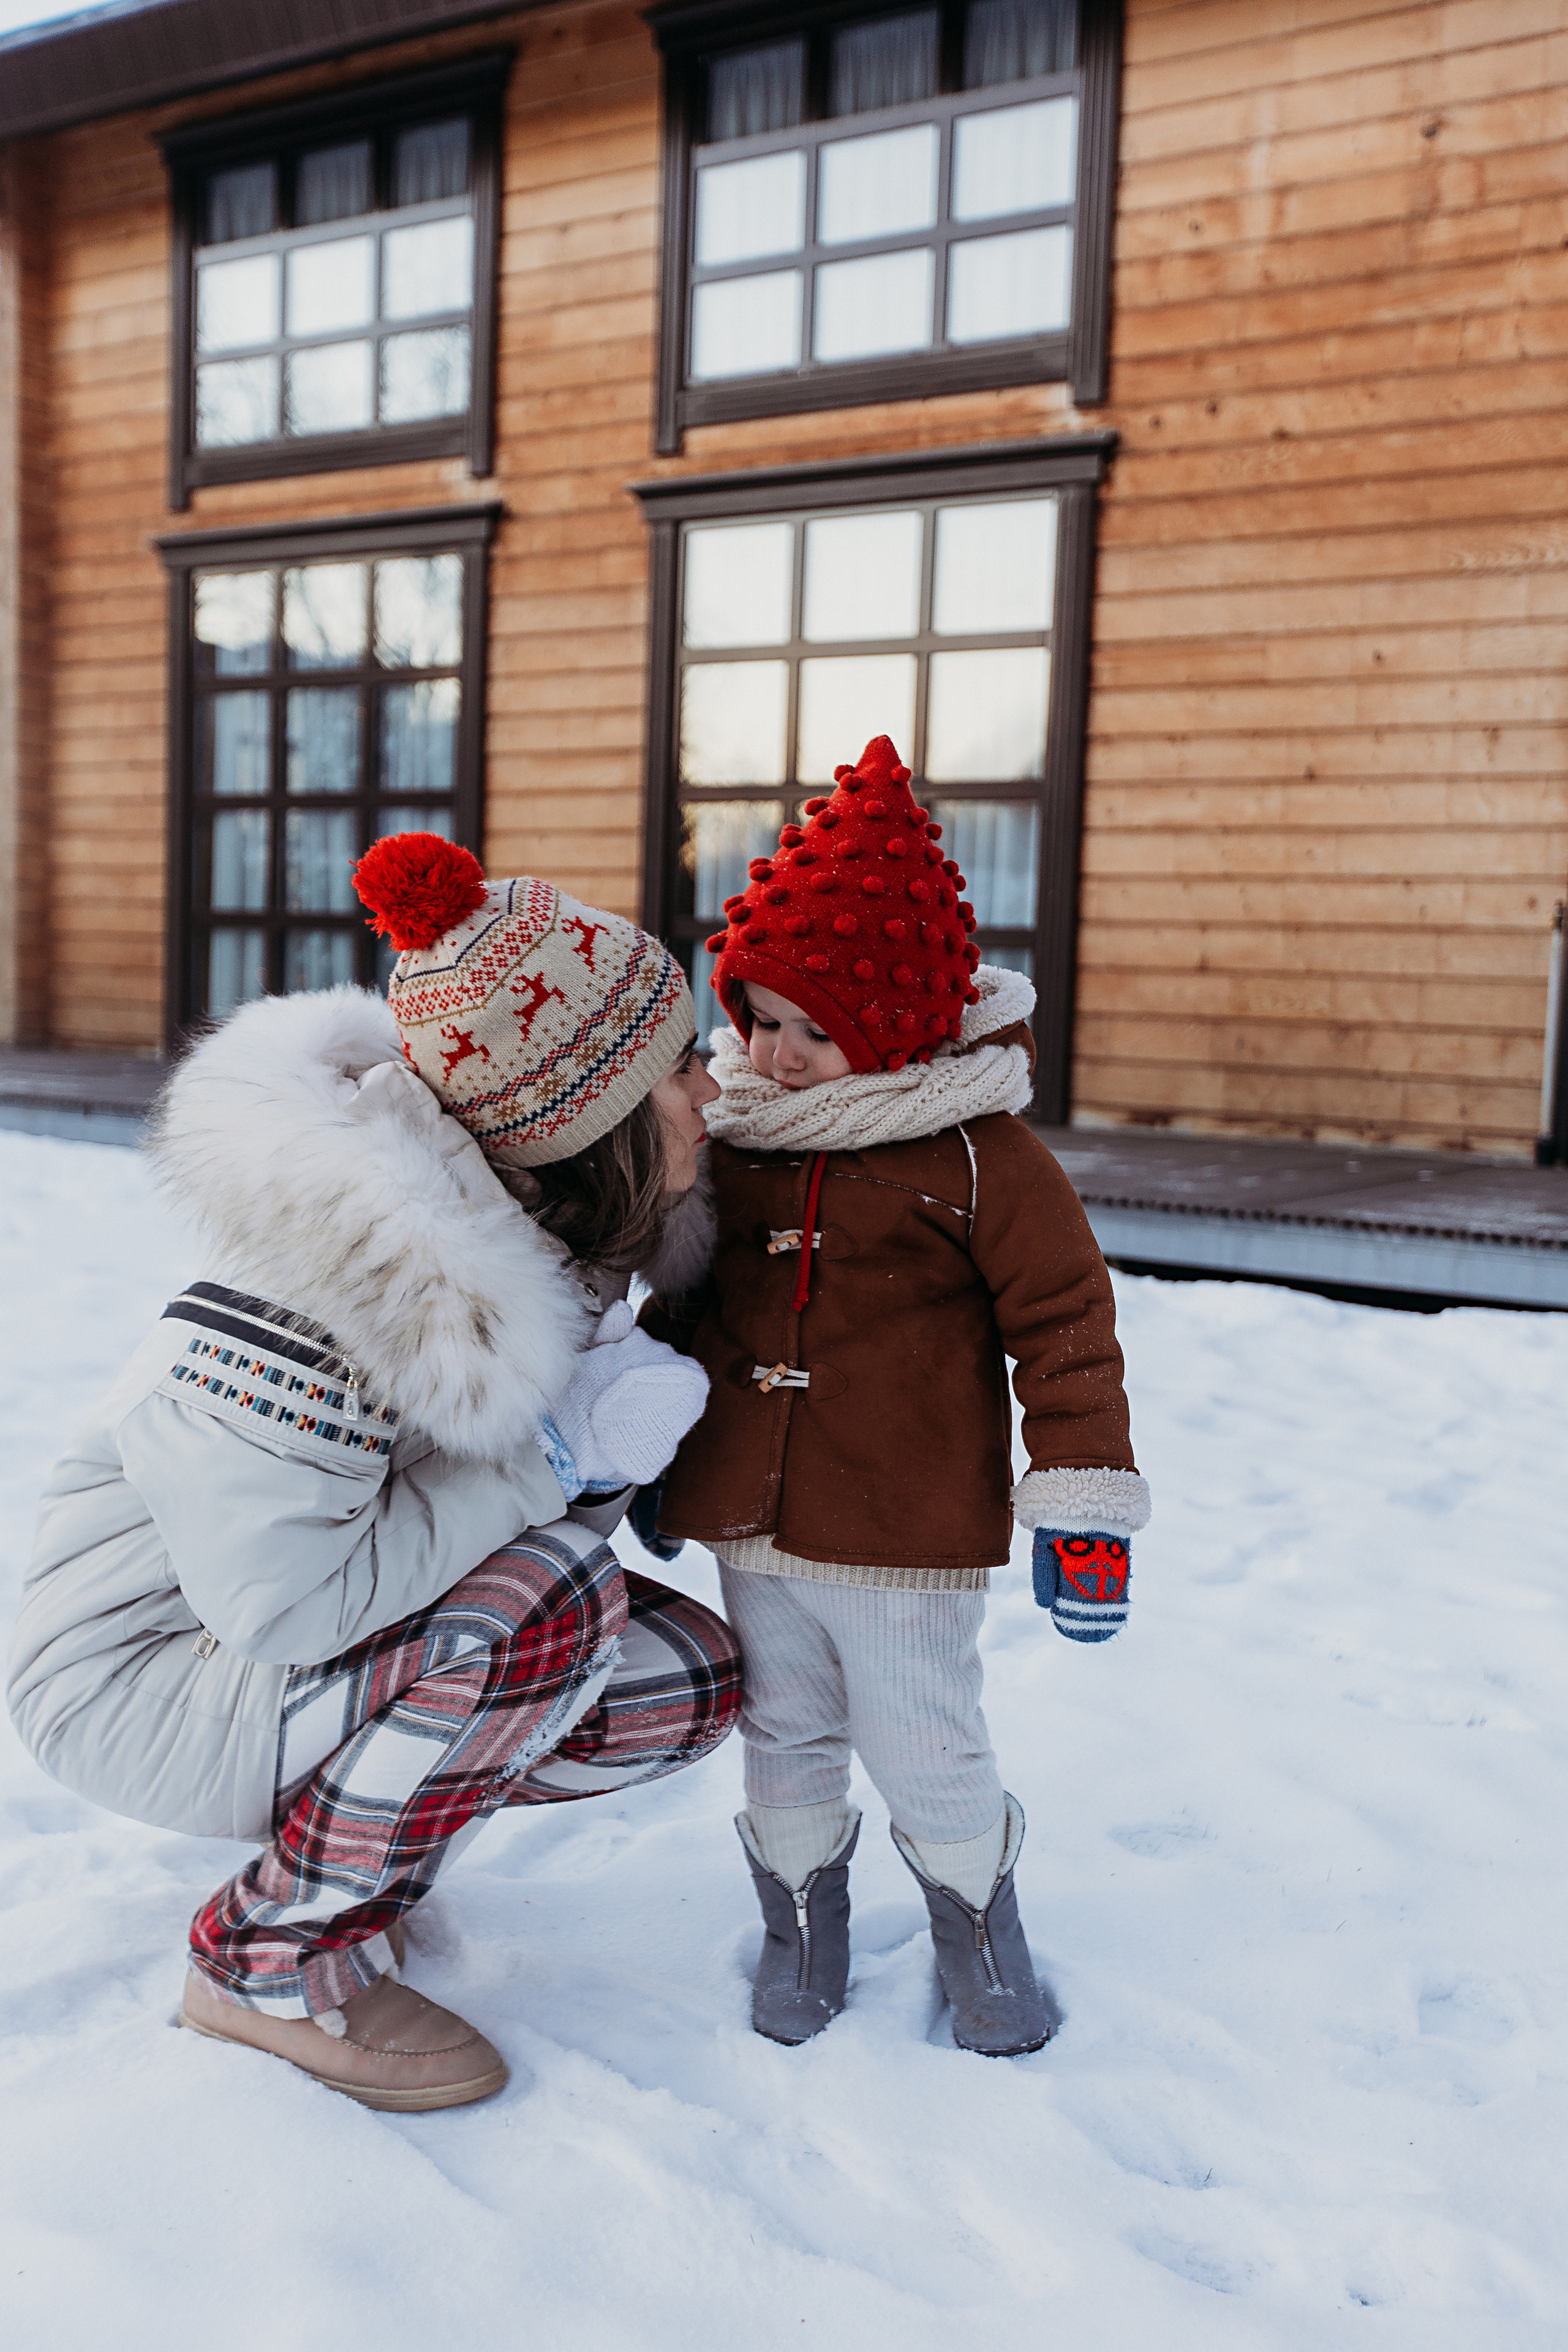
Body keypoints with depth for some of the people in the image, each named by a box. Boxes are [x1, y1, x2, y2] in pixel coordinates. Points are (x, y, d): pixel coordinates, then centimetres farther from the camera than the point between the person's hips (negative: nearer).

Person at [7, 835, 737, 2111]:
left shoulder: (540, 1224, -7)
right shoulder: (334, 1265, -32)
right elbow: (279, 1601, -32)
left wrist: (626, 1393, -14)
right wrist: (562, 1455, -29)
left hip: (311, 1620, 8)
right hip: (145, 1668, -7)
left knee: (695, 1674, -7)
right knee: (553, 1600, -31)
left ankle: (357, 1818, 12)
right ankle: (272, 1959, -9)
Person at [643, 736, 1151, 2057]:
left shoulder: (978, 1152, -12)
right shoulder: (730, 1140, 3)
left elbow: (1065, 1324, -10)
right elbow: (681, 1301, 16)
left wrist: (1084, 1504, -13)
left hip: (909, 1532, -4)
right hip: (748, 1519, 5)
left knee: (924, 1748, 8)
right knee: (783, 1737, 17)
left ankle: (977, 1918, 35)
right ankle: (803, 1917, 39)